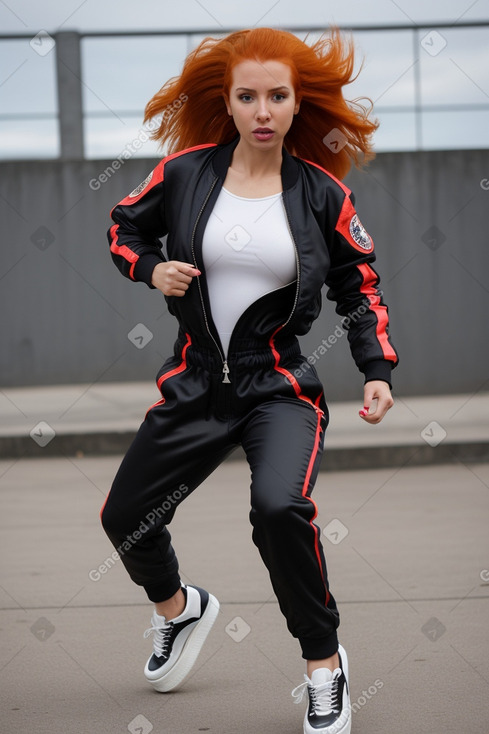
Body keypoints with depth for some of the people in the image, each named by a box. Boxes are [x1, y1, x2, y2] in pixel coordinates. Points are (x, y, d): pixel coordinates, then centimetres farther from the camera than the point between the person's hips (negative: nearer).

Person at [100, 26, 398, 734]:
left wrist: (378, 370, -6)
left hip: (281, 386, -3)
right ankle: (178, 607, 46)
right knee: (125, 517, 11)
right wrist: (152, 268, -7)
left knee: (279, 506, -30)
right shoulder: (185, 171, -3)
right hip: (195, 383, 3)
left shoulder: (321, 191, -5)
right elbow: (126, 226, 14)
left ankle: (324, 664, -9)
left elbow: (359, 284, 5)